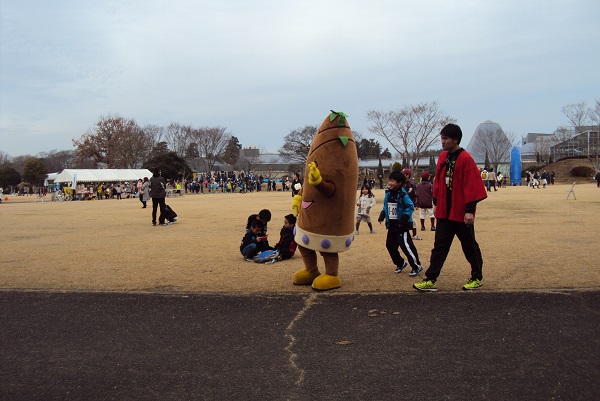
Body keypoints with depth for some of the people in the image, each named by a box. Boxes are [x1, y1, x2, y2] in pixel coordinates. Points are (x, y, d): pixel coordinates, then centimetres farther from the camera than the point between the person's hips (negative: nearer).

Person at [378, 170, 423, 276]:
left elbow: (410, 207, -15)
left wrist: (404, 219, -22)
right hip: (391, 225, 8)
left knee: (405, 245, -9)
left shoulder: (402, 194, -16)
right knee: (390, 244, 12)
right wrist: (382, 216, 3)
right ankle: (400, 263, 31)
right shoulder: (388, 194, 5)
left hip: (402, 225, -8)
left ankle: (416, 266, 6)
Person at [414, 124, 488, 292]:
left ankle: (477, 278, 26)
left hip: (461, 213, -6)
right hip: (444, 212, 6)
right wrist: (436, 203, 15)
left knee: (469, 246, 10)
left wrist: (470, 210, -19)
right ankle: (431, 280, 6)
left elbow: (472, 185, -16)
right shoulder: (443, 157, 7)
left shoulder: (465, 159, -13)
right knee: (439, 246, 4)